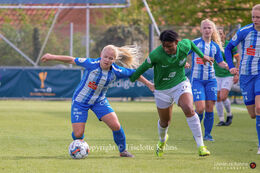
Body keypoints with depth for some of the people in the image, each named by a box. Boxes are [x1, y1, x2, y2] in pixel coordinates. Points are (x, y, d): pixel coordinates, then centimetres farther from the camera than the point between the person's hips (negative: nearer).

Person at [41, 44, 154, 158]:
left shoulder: (116, 71, -16)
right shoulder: (91, 64, -24)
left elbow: (134, 74, 0)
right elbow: (72, 60, -13)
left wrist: (148, 84, 8)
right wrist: (53, 57, -9)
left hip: (99, 101, 2)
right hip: (80, 101, -2)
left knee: (116, 126, -14)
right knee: (78, 134, -8)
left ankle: (123, 151, 12)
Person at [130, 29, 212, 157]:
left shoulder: (184, 47, -15)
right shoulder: (156, 55, -25)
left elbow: (189, 42, 10)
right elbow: (143, 68, -10)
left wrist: (202, 56, 22)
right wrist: (131, 79, -1)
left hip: (181, 84, 1)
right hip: (162, 90, 0)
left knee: (189, 110, -27)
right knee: (165, 122, 13)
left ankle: (201, 146, -23)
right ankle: (162, 140, 52)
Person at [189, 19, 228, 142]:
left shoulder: (215, 46, 8)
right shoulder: (194, 43, -3)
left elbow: (220, 62, 16)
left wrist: (229, 67, -3)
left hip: (210, 79, 3)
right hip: (197, 79, -3)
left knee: (209, 108, -1)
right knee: (200, 107, -14)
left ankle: (207, 134, 12)